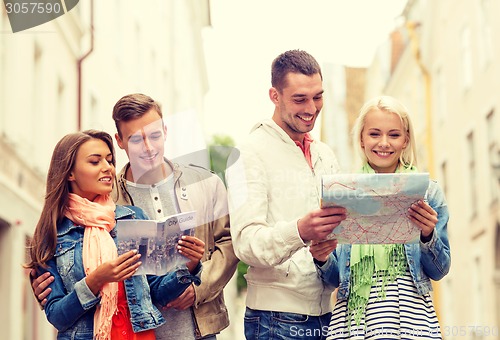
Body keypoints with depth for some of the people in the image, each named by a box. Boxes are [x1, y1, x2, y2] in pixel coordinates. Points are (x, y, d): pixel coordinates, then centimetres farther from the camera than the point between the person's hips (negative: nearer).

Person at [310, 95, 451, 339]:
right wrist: (323, 260, -10)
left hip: (409, 316, 0)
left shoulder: (427, 192, 6)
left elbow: (439, 271, 5)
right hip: (351, 317, 1)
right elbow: (335, 278, 11)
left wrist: (428, 235, -13)